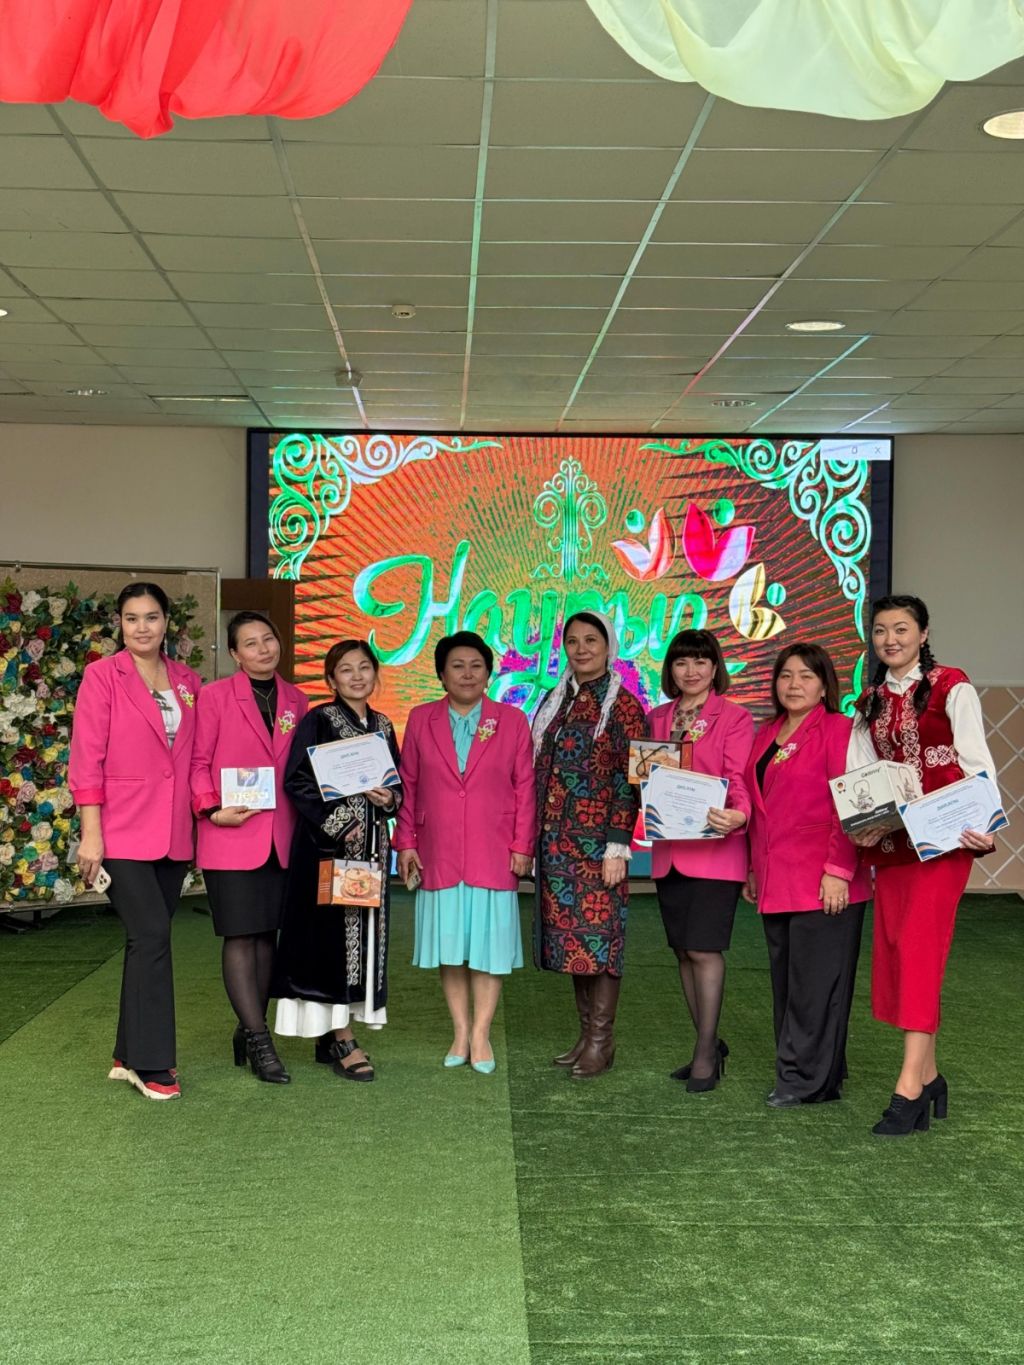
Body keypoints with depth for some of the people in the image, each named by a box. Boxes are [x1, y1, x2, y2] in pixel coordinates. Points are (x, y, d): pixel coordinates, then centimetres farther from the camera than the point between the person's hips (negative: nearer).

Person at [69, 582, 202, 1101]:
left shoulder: (188, 682, 10)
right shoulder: (102, 675, -4)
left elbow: (194, 759, 12)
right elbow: (86, 759, -7)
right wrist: (90, 833, -12)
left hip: (173, 834, 5)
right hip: (122, 830, -5)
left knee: (146, 941, 10)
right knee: (152, 936, -11)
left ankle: (130, 1055, 20)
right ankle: (151, 1062, -2)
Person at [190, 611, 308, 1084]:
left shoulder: (295, 700, 10)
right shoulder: (215, 696, -2)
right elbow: (198, 762, -4)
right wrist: (213, 809, -15)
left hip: (281, 838, 5)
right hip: (232, 835, -4)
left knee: (266, 934, 9)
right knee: (240, 936, -4)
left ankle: (249, 1028, 21)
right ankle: (258, 1039, -1)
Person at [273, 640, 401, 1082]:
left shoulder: (383, 726, 13)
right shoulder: (318, 721, -4)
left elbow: (397, 784, 18)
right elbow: (296, 781, -11)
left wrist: (389, 798, -5)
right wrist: (339, 824, -15)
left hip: (371, 846, 6)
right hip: (328, 844, -6)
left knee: (365, 932, 7)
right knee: (334, 932, -7)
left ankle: (333, 1035, 16)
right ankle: (340, 1039, -1)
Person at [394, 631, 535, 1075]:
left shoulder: (512, 721, 3)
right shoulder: (421, 720, 7)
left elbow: (524, 788, 3)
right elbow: (409, 786, 8)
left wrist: (522, 846, -2)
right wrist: (406, 843, 3)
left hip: (493, 855, -1)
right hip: (438, 855, 1)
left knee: (489, 944, 1)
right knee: (449, 944, 5)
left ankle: (481, 1034, 11)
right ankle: (460, 1031, 16)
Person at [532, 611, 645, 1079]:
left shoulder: (622, 705, -5)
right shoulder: (556, 702, 14)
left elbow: (629, 780, -10)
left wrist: (617, 845, -16)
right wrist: (535, 837, 12)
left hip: (596, 840, -7)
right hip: (556, 840, 7)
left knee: (598, 934, -4)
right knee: (569, 937, 10)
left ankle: (602, 1041, 4)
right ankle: (587, 1033, 19)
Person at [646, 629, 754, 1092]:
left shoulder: (734, 718, -3)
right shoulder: (657, 718, 14)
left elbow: (740, 780, -10)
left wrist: (738, 816, -30)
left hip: (715, 849, -6)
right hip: (668, 849, 6)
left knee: (704, 949, -8)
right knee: (683, 950, 10)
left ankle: (705, 1053, 2)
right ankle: (708, 1045, 22)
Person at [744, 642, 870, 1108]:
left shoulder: (837, 730, -6)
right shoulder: (766, 735, 16)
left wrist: (839, 871, -17)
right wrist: (754, 869, 18)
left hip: (823, 882, -7)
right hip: (776, 882, 7)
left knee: (814, 981, -2)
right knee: (786, 978, 11)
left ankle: (809, 1078, 7)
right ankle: (795, 1069, 20)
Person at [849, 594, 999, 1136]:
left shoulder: (951, 687, 0)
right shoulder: (870, 702, 15)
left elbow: (976, 762, -5)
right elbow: (859, 773, 10)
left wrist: (983, 825, -18)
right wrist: (863, 823, -8)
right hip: (890, 838, 6)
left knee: (919, 948, -14)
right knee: (893, 953, 4)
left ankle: (909, 1087, -17)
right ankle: (929, 1076, 15)